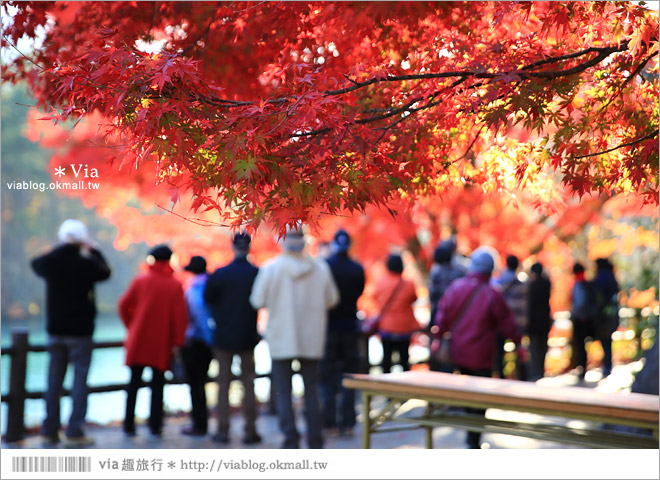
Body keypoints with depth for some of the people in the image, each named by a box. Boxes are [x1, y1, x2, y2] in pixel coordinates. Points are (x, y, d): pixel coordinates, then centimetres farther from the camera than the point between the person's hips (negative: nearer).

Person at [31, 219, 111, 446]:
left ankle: (50, 429, 13)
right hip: (79, 332, -4)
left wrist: (59, 250, 25)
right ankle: (74, 431, -3)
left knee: (54, 380, 10)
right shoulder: (85, 264, -14)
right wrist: (94, 251, 20)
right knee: (80, 380, 0)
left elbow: (36, 263, 20)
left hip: (55, 331, 4)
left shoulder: (50, 262, -4)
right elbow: (105, 272, 7)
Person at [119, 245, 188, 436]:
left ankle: (129, 425, 8)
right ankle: (155, 424, 6)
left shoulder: (140, 280, -1)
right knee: (158, 383, 7)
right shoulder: (175, 285, -3)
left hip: (138, 340, 1)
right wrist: (177, 342, -2)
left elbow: (124, 306, 2)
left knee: (134, 382, 8)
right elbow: (180, 316, -7)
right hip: (162, 343, -1)